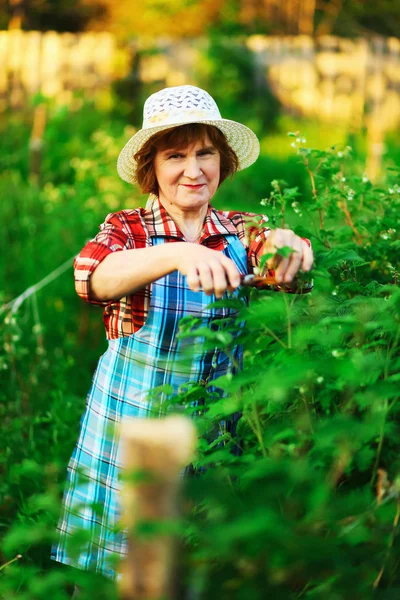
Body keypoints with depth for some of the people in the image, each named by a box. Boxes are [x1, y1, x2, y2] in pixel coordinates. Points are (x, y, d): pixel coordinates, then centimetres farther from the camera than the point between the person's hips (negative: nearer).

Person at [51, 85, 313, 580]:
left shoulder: (242, 231, 3)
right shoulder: (126, 229, -5)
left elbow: (285, 268, -17)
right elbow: (93, 278, -27)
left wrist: (285, 243, -42)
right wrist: (178, 255, -45)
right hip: (133, 421, -2)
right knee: (123, 570, 5)